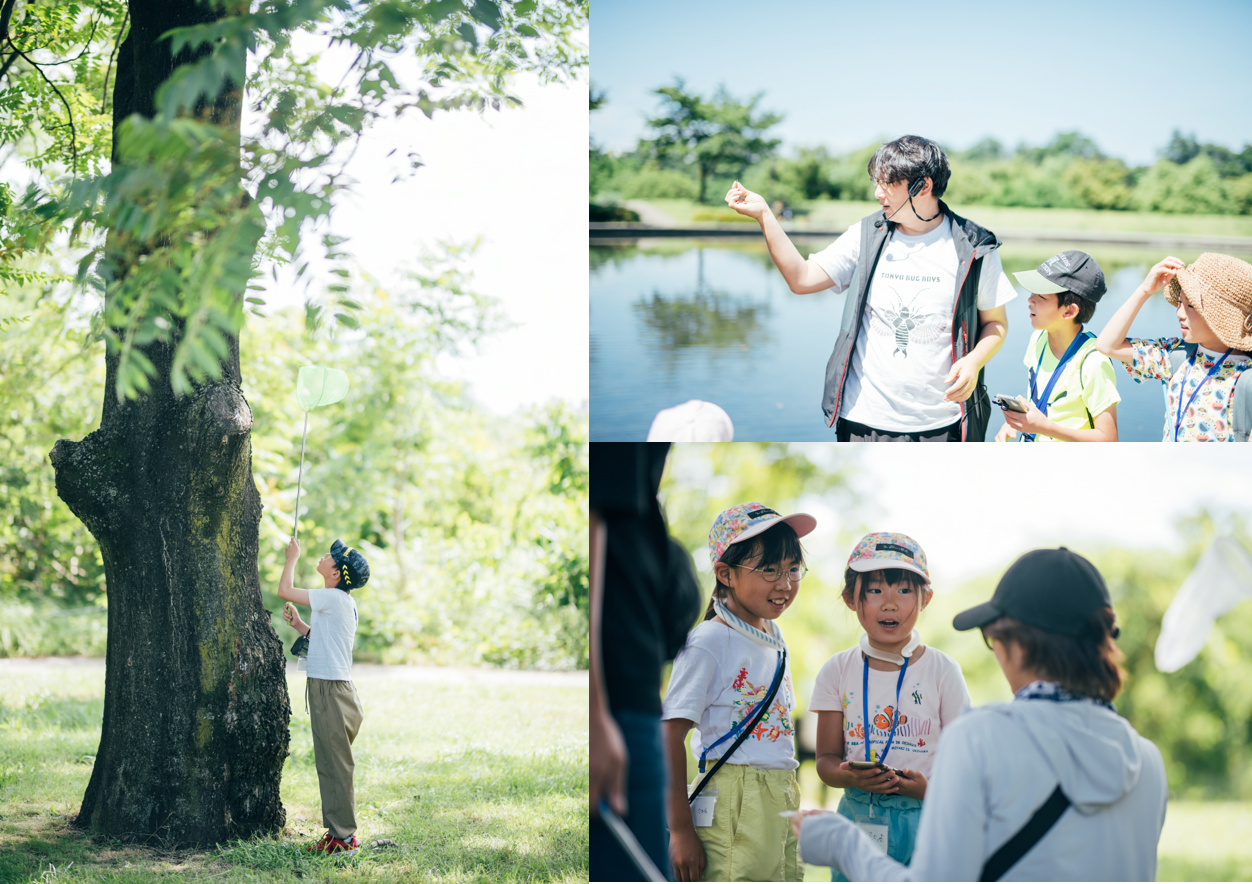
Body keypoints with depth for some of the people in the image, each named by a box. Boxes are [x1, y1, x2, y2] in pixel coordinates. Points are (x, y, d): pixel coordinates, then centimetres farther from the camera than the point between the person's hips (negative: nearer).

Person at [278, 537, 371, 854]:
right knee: (332, 764, 14)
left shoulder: (332, 598, -14)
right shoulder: (341, 602, 16)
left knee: (334, 765, -7)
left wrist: (292, 557, 3)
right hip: (329, 687, 10)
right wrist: (299, 624, 15)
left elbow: (284, 590, -12)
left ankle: (342, 836, -5)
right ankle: (340, 831, 20)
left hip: (330, 689, -10)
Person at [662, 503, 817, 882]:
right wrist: (680, 830, -16)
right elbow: (670, 734, -14)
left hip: (783, 802, 7)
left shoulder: (774, 638, 13)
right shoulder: (709, 642, -11)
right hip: (733, 807, -7)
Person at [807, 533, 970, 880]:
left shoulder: (942, 671, 0)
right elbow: (827, 758, 4)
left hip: (923, 817, -1)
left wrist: (930, 788, -19)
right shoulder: (838, 671, 4)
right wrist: (851, 777, -18)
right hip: (857, 816, 1)